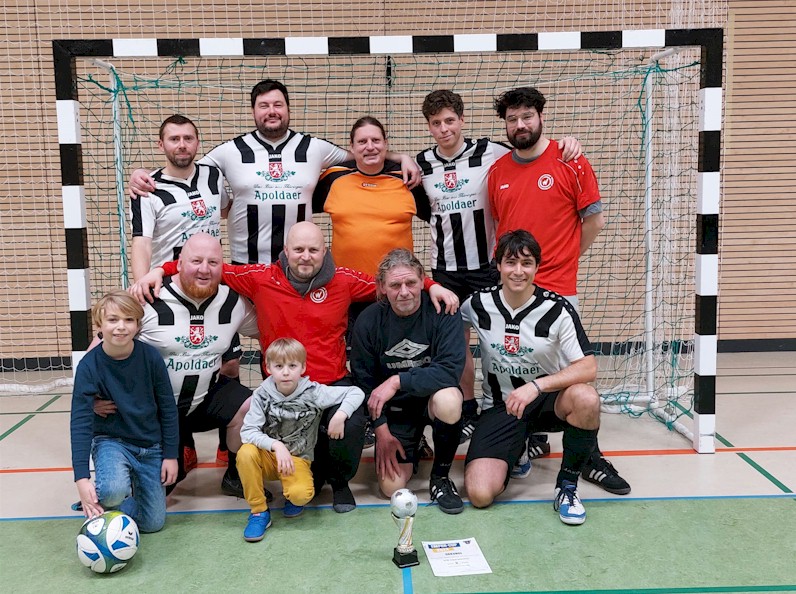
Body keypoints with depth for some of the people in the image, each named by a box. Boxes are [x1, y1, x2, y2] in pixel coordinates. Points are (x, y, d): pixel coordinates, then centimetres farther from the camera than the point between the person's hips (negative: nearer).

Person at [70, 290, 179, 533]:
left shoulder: (151, 357, -14)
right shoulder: (89, 365, -17)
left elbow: (168, 408, -3)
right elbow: (80, 421, -18)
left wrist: (171, 455, -1)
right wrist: (81, 478, -25)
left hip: (150, 446, 2)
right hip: (110, 440, -2)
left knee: (153, 523, 2)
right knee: (114, 490, -35)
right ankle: (96, 502, 2)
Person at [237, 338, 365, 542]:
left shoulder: (313, 393, -13)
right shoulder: (262, 395, -11)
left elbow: (356, 392, -12)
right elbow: (248, 431, -18)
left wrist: (339, 417, -28)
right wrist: (276, 445, -33)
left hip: (298, 459, -1)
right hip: (268, 456, 2)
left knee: (301, 494, -31)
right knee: (245, 453, -32)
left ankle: (293, 495, 10)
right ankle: (259, 512, -12)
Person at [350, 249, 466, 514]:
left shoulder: (443, 311, -17)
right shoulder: (368, 321, -10)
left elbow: (451, 369, -26)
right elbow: (364, 381, -2)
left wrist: (397, 381, -29)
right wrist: (381, 429, -8)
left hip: (432, 397, -1)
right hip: (394, 410, 2)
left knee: (447, 400, -38)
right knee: (392, 487, -11)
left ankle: (440, 476, -10)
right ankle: (412, 449, 26)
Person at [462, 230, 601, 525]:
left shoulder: (557, 309, -13)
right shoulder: (478, 304, -7)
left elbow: (588, 367, -20)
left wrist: (536, 385, -31)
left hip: (547, 400, 0)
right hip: (500, 406, 1)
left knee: (586, 398, -37)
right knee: (480, 494, -19)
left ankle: (567, 486, -11)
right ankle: (515, 452, 18)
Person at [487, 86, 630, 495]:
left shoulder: (571, 162, -3)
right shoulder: (498, 170, 9)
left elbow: (594, 220, 1)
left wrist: (564, 257, 4)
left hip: (556, 288, -4)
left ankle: (589, 455, 12)